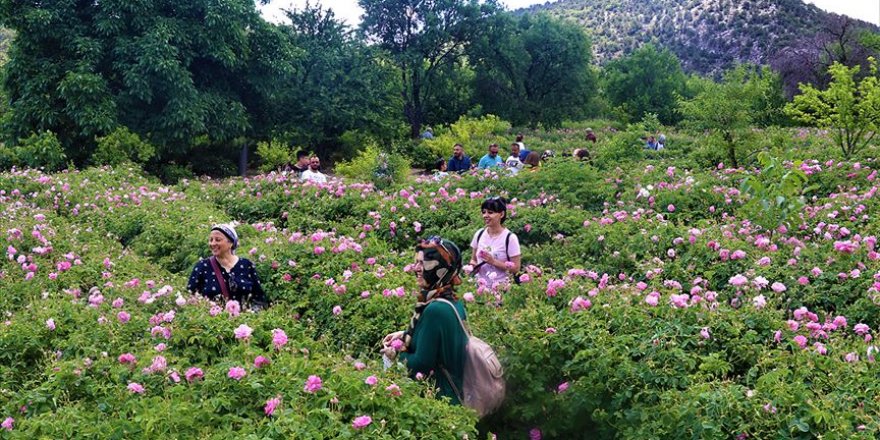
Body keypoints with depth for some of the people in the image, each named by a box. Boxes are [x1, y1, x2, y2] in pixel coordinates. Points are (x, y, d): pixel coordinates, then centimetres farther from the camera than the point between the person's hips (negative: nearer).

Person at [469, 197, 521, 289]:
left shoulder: (510, 238, -9)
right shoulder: (479, 234, 5)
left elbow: (516, 268, -9)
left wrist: (493, 261, -17)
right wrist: (473, 264, -5)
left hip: (500, 287, -4)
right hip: (479, 285, 4)